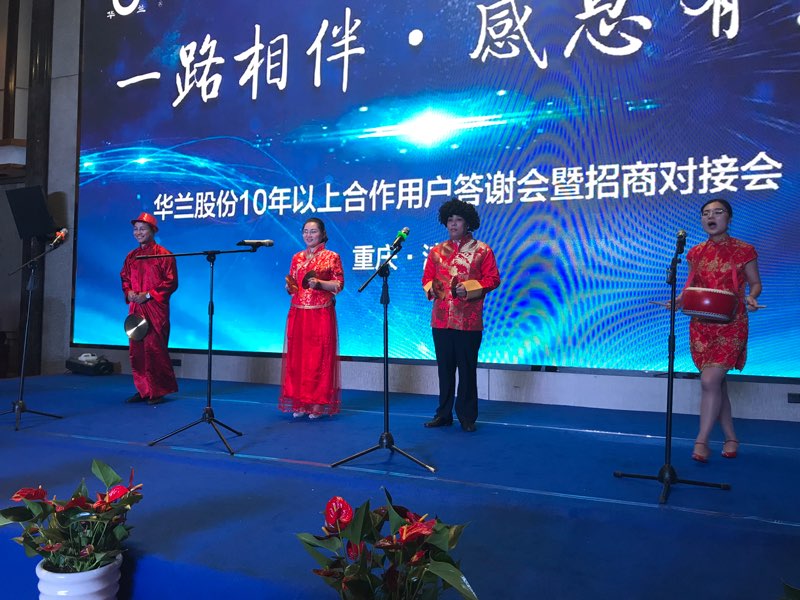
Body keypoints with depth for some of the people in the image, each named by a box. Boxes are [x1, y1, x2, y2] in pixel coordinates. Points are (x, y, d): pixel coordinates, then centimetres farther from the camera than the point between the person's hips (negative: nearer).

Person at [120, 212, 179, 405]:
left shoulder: (163, 255, -4)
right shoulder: (131, 256, 15)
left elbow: (171, 282, -8)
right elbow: (125, 278, 21)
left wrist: (148, 295, -14)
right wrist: (128, 292, -1)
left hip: (156, 309, -6)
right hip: (135, 308, 6)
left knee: (154, 349, -7)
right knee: (136, 350, 7)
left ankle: (158, 391, 3)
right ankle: (142, 390, 17)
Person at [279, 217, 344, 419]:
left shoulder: (331, 257, 0)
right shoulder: (297, 257, 14)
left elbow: (339, 284, -5)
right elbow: (292, 287, 17)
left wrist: (319, 283, -18)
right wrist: (290, 285, -4)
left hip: (321, 314, -5)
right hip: (298, 314, 5)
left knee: (319, 357, -3)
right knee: (297, 357, 4)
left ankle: (318, 403, 4)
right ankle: (300, 402, 12)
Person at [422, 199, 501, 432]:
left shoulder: (482, 250, 1)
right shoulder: (436, 251, 12)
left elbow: (492, 279, -3)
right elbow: (427, 278, 14)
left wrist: (468, 288, -16)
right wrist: (431, 287, -9)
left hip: (469, 321, -3)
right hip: (441, 320, 3)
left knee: (467, 369, 3)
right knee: (444, 367, 10)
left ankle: (467, 416, 15)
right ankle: (444, 413, 21)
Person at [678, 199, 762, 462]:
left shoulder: (744, 250, -3)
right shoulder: (696, 253, 8)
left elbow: (755, 283, 5)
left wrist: (751, 298, -16)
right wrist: (679, 299, -3)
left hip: (731, 324, -4)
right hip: (701, 324, 5)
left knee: (709, 381, -14)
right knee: (717, 383, 9)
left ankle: (701, 441, -3)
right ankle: (731, 438, 23)